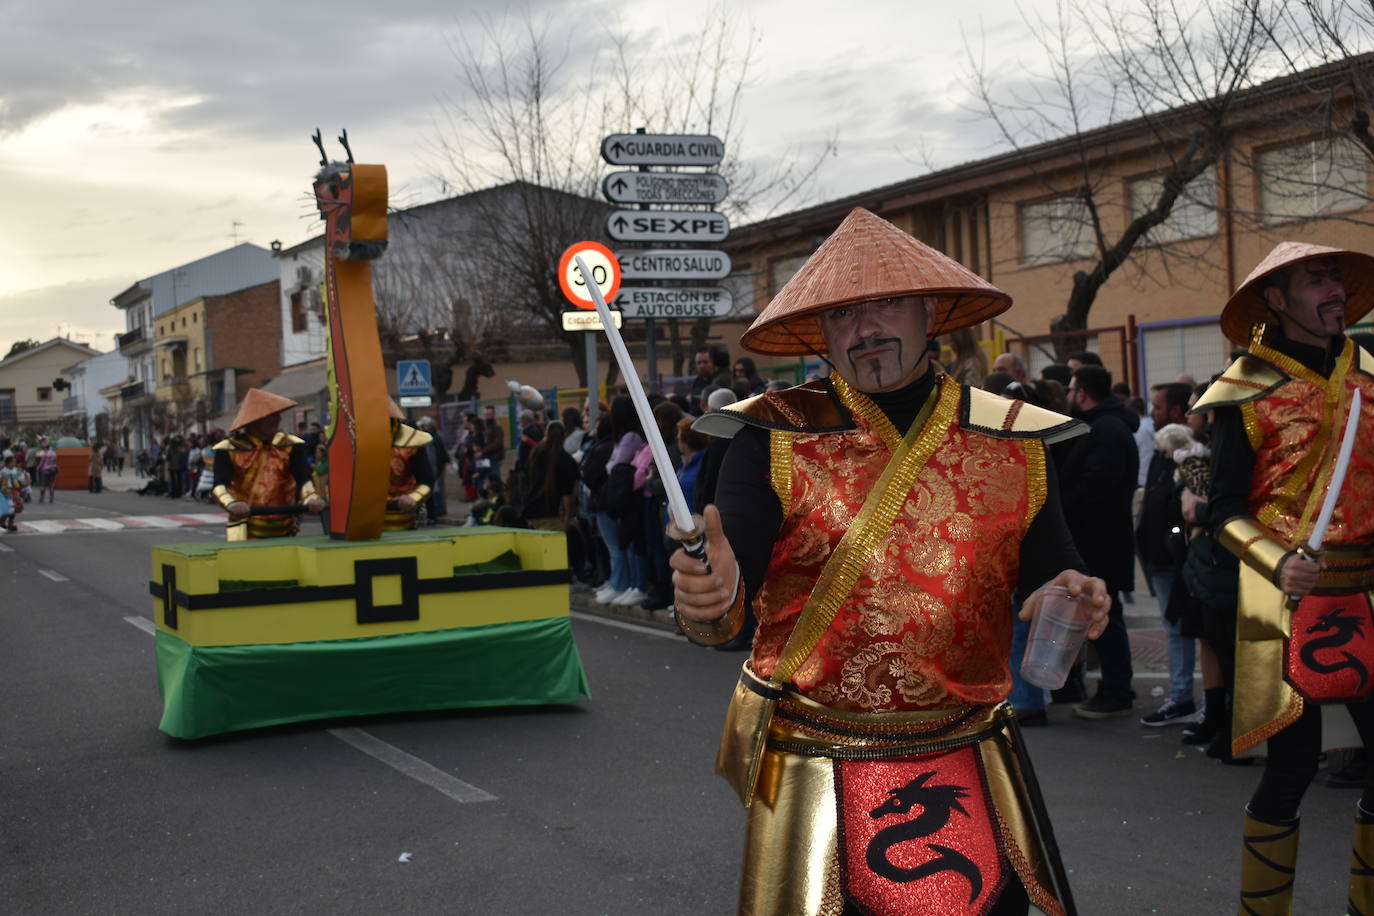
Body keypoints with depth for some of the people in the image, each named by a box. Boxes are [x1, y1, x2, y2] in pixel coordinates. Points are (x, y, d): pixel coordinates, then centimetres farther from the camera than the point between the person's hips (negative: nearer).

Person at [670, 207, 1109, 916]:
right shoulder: (774, 440, -7)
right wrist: (708, 602, -35)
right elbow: (721, 618, -12)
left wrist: (1070, 605, -15)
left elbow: (1052, 577, 8)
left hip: (966, 773, 3)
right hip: (814, 780, -2)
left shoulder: (1015, 445, 1)